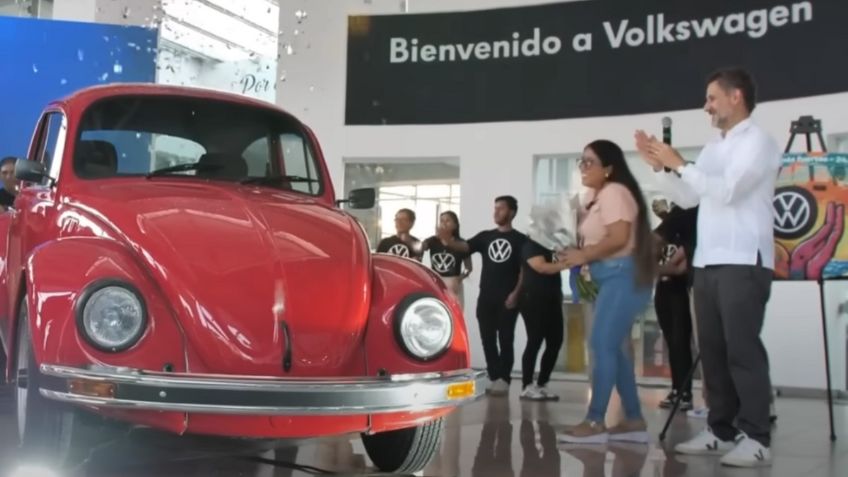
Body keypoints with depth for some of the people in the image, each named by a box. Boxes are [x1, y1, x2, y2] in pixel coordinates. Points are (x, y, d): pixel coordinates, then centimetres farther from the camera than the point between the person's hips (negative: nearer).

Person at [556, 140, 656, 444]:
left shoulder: (614, 192, -10)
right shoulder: (600, 197, 20)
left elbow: (618, 238, -21)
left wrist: (583, 256, -13)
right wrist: (579, 255, 3)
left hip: (623, 277, -11)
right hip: (611, 279, 11)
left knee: (602, 345, -13)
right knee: (611, 348, 9)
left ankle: (595, 422, -10)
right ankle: (634, 421, 14)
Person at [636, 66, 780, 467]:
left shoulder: (758, 141, -4)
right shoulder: (713, 147, 20)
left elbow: (727, 190, -17)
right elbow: (687, 198, 19)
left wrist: (678, 164, -12)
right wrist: (658, 165, 9)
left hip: (743, 264, -8)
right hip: (707, 264, 8)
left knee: (742, 350, -8)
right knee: (713, 350, 8)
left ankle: (756, 438, -4)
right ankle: (721, 430, 15)